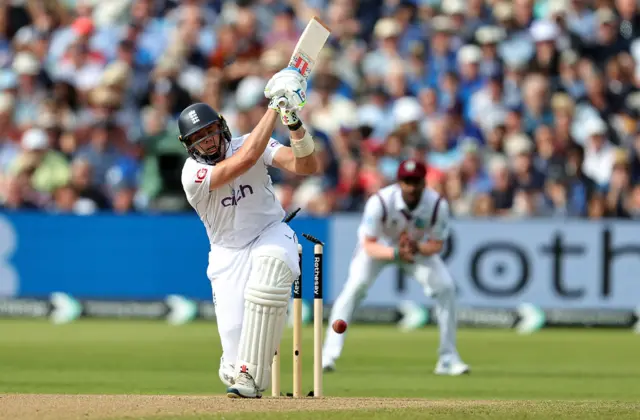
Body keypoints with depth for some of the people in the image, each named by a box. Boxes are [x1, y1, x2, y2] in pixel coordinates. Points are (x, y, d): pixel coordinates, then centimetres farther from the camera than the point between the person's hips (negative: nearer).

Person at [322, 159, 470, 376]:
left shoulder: (438, 205, -28)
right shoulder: (379, 202, -34)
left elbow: (436, 245, -18)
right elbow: (369, 245, -30)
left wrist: (417, 249, -41)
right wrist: (396, 253, -49)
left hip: (419, 247, 3)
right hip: (380, 246, -2)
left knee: (445, 288, -13)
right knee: (355, 286, -24)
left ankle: (448, 358, 0)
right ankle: (328, 356, -24)